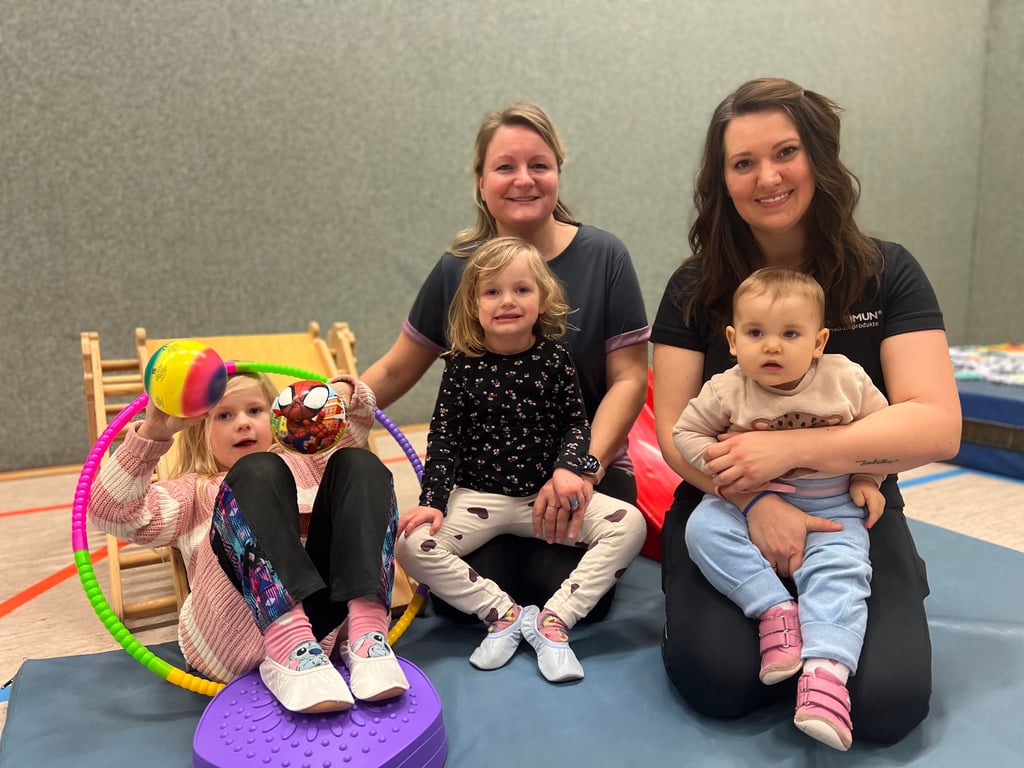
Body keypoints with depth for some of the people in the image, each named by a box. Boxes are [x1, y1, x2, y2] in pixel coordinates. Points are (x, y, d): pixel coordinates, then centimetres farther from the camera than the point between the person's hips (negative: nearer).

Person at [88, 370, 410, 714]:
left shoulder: (304, 462, 37)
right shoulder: (193, 491, 29)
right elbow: (112, 513, 11)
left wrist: (344, 393, 5)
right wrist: (153, 433, -5)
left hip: (334, 615, 3)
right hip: (235, 636, -2)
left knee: (358, 464, -12)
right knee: (257, 472, -21)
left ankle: (367, 630, -31)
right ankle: (288, 648, -41)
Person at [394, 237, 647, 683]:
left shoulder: (555, 359, -2)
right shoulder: (463, 366, -3)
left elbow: (576, 422, 3)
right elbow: (443, 438, -2)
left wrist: (569, 467, -16)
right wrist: (432, 500, -11)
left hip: (546, 493, 1)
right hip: (477, 495, 0)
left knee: (630, 525, -19)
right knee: (412, 545, -22)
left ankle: (554, 618, -11)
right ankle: (504, 613, -8)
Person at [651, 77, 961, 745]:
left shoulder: (887, 275, -3)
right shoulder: (696, 289, -2)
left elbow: (937, 426, -13)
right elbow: (674, 428, -5)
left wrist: (789, 448, -24)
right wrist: (755, 500, -22)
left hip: (854, 515, 1)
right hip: (725, 512, 0)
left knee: (886, 701, -19)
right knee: (719, 678, -21)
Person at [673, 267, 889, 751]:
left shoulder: (847, 380, -8)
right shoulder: (726, 391, -12)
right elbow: (686, 432, -3)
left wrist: (866, 480, -1)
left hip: (832, 508, 0)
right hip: (748, 505, 1)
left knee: (839, 571, -24)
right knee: (703, 526, -24)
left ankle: (825, 672, -26)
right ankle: (775, 608, -20)